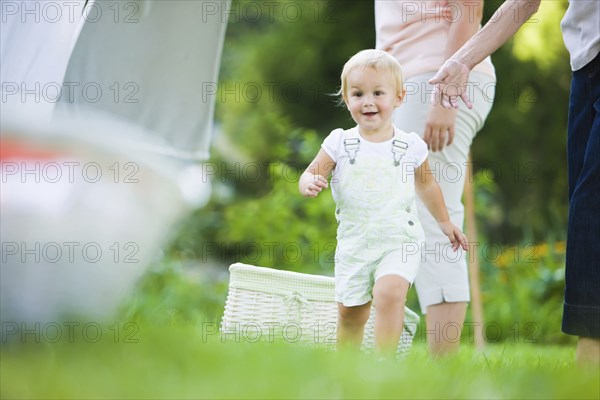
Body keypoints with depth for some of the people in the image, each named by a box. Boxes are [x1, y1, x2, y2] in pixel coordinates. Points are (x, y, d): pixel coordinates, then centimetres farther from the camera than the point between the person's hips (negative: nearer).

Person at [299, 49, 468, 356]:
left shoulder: (409, 146, 0)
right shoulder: (340, 143, -2)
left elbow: (425, 184, 17)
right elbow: (310, 174, 1)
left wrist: (444, 222, 26)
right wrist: (310, 184, -24)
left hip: (399, 241, -2)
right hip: (354, 243, 2)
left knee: (388, 293, -26)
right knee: (350, 314, 7)